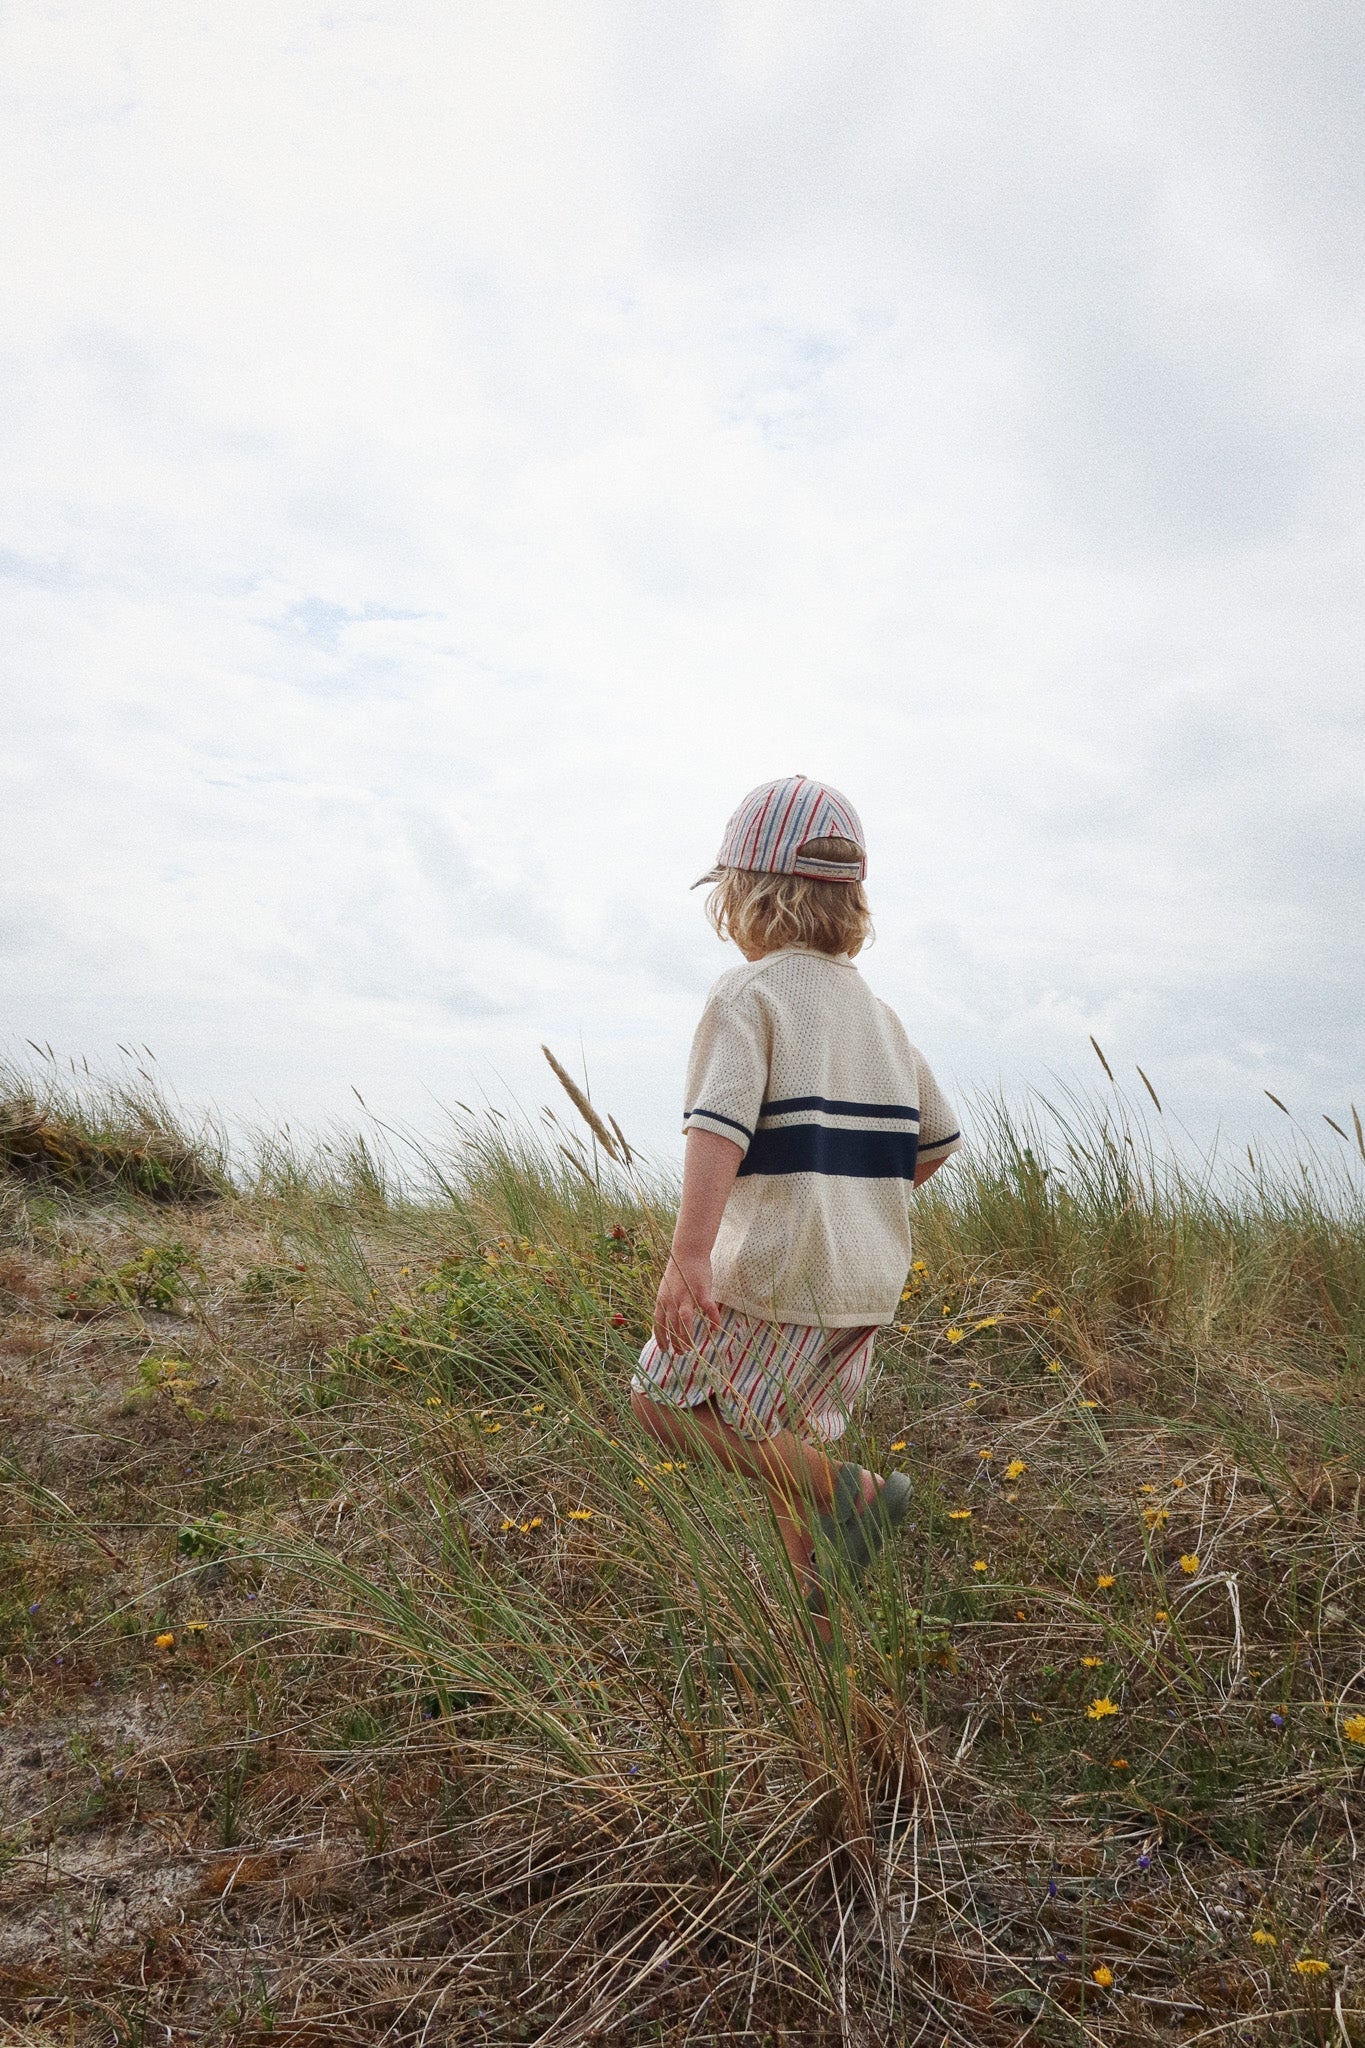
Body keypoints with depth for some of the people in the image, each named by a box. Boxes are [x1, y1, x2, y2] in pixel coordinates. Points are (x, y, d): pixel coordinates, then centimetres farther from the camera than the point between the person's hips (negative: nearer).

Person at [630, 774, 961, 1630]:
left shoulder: (748, 992, -9)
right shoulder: (876, 1009, 12)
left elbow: (720, 1123, -24)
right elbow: (938, 1138, 16)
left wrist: (689, 1254, -30)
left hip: (777, 1270, -7)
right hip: (871, 1280, 8)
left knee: (662, 1398, 7)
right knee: (784, 1444, 19)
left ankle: (850, 1489, -4)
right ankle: (821, 1622, 25)